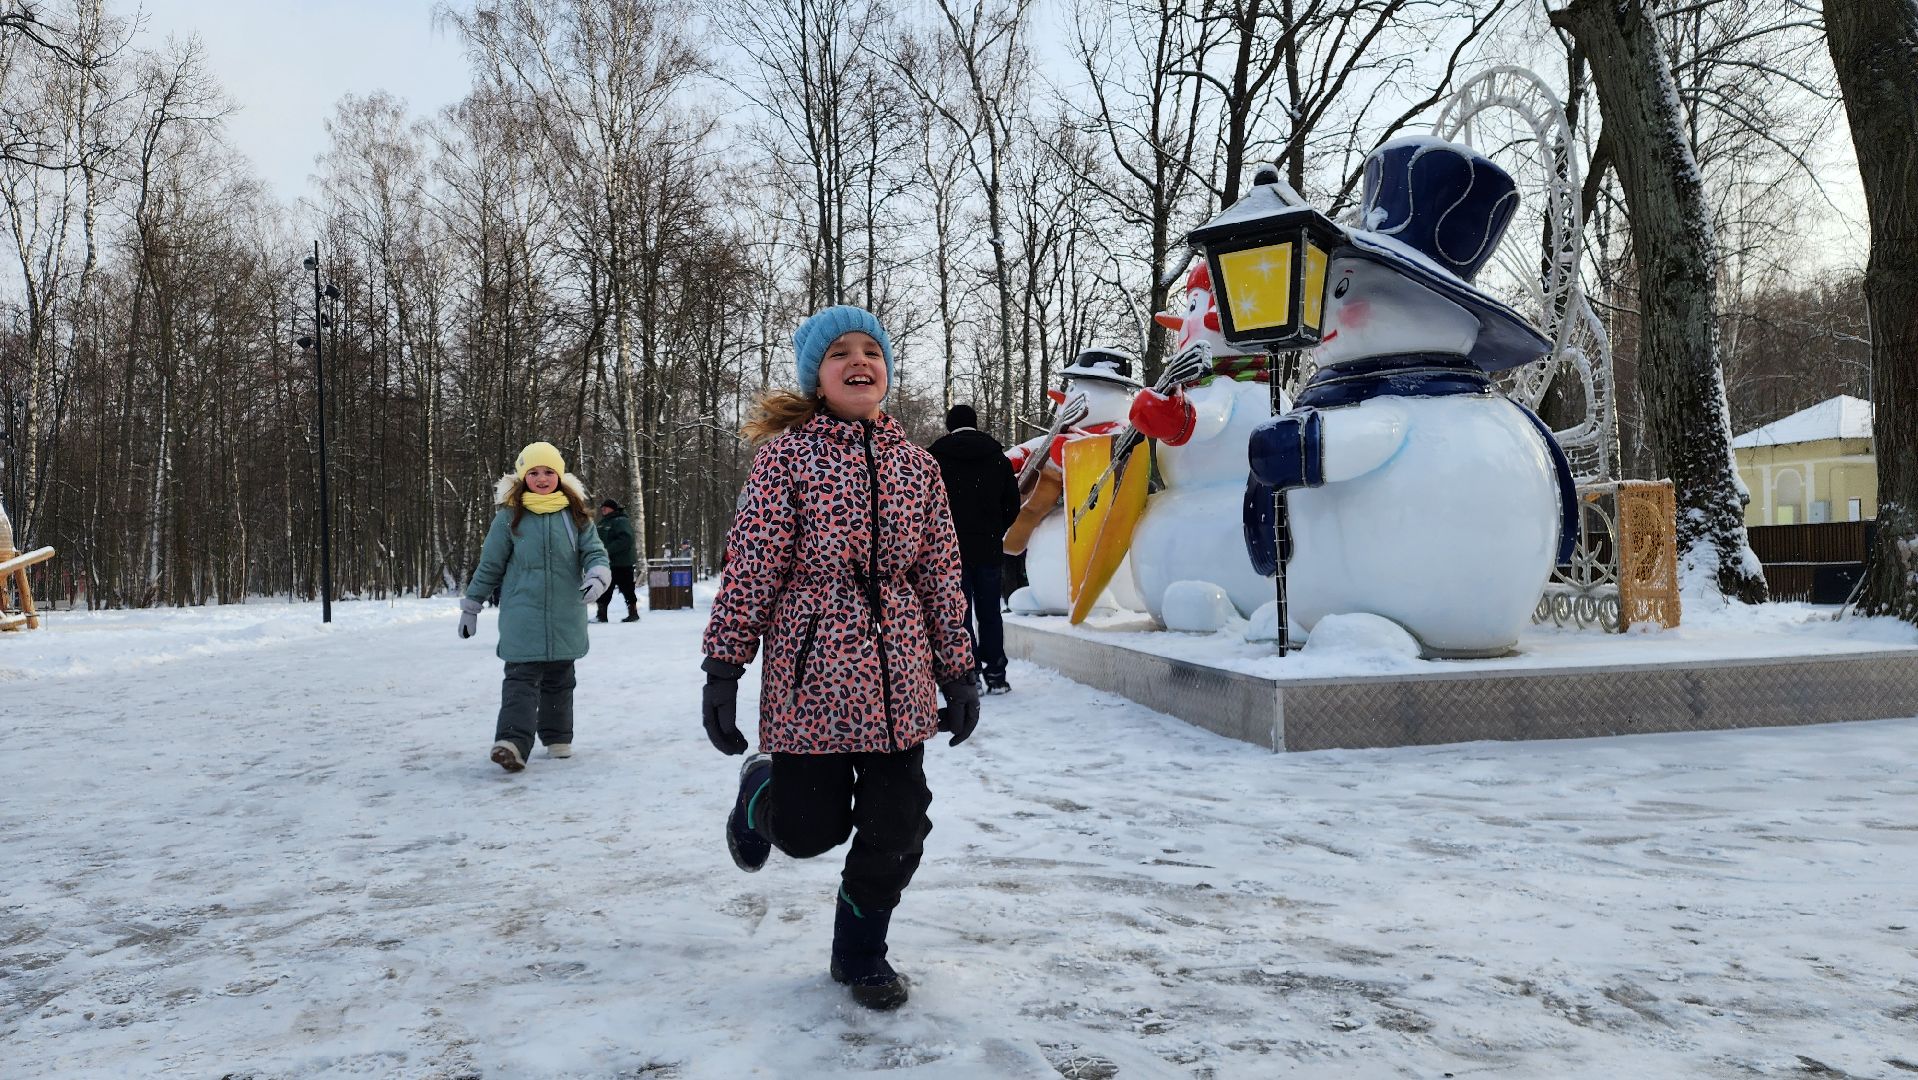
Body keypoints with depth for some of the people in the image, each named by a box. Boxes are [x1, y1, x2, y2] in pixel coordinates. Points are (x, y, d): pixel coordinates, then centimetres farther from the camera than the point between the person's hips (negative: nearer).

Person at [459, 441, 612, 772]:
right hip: (522, 616, -2)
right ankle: (512, 742, -21)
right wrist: (470, 606, 11)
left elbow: (594, 552, 4)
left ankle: (558, 737, 27)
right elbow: (490, 565, 7)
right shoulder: (509, 517, 1)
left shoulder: (575, 515, 6)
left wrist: (597, 575, -19)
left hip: (565, 617, 2)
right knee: (522, 677, -12)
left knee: (559, 679, 13)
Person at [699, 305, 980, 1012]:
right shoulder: (787, 453, -5)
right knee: (812, 828, 2)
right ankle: (761, 790, 38)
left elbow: (940, 575, 11)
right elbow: (751, 565, -7)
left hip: (897, 678, 4)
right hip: (810, 673, -4)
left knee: (896, 827, 5)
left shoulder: (914, 464, 8)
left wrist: (958, 669, 11)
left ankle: (860, 952, 29)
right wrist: (723, 666, -9)